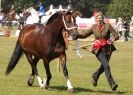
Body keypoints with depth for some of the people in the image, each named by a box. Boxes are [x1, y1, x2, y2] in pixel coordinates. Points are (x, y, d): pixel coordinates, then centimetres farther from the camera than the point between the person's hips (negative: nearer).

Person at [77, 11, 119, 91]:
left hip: (108, 49, 1)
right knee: (106, 66, -17)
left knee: (103, 67, 16)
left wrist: (113, 38, -29)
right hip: (99, 49, -1)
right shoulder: (94, 27, 2)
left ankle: (95, 76, 45)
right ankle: (112, 83, -15)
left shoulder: (108, 26, -4)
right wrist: (76, 35, -4)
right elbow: (84, 35, 10)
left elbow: (116, 35, -7)